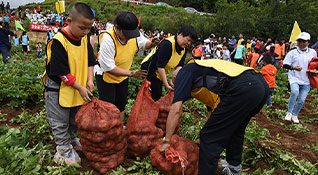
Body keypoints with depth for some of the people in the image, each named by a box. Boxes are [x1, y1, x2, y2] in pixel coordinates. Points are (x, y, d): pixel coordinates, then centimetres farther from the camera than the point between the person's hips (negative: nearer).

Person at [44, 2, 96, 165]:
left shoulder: (84, 38, -3)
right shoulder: (59, 42, -24)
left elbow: (89, 61, 6)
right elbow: (62, 73, -23)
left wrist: (89, 80, -8)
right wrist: (80, 88, -19)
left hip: (79, 88, 7)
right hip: (59, 89, -6)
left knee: (75, 119, 24)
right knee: (60, 123, 9)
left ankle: (72, 139, 46)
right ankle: (65, 150, 27)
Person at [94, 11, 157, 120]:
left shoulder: (134, 34, -18)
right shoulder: (107, 39, -34)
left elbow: (144, 43, 3)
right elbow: (109, 67, -31)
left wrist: (151, 44, -23)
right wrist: (131, 73, -34)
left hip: (123, 75, 6)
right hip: (105, 76, -6)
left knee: (121, 104, 18)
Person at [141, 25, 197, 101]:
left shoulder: (184, 49, 0)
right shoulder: (167, 44, -27)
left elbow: (179, 66, -3)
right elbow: (160, 66, -28)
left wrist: (174, 79, -21)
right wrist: (166, 85, -27)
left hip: (160, 74, 9)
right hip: (149, 69, -9)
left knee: (158, 95, 12)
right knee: (153, 96, -11)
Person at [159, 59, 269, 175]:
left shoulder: (184, 72, 13)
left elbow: (175, 109, 1)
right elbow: (215, 111, 41)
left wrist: (166, 141, 10)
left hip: (242, 89, -10)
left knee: (209, 139, 1)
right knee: (235, 129, 31)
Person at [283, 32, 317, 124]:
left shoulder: (313, 52, 10)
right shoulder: (292, 53, 0)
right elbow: (285, 65, -1)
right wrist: (293, 67, -19)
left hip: (306, 81, 3)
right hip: (294, 78, -3)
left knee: (301, 100, 2)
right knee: (295, 92, -30)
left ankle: (295, 115, 25)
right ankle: (289, 112, -14)